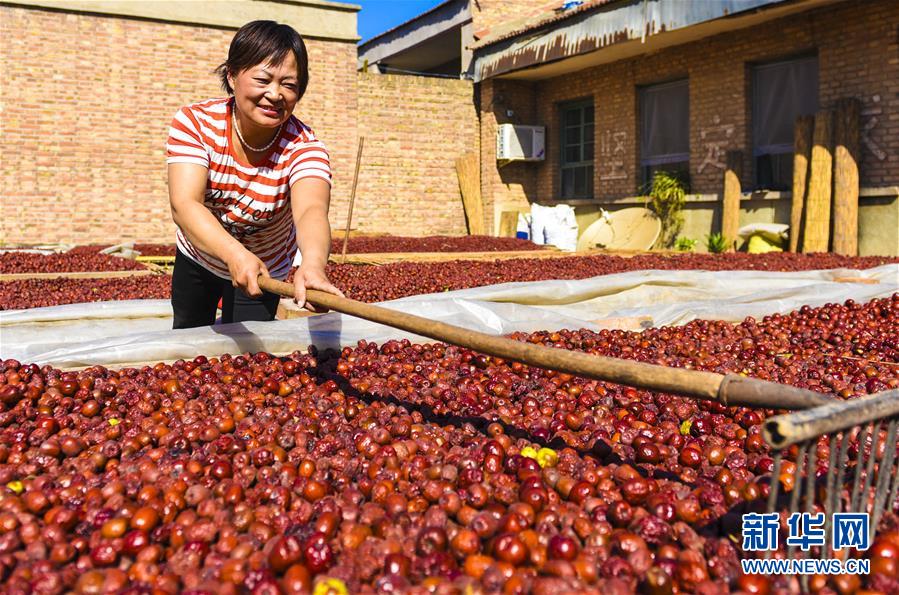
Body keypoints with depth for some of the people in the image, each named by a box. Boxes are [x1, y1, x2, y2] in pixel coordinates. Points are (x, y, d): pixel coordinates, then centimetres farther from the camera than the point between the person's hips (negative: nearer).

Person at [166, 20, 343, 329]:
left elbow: (311, 209, -49)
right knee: (187, 337, 26)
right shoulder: (195, 121, -26)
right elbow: (184, 204, -40)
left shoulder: (303, 146, -29)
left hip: (265, 270, -2)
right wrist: (235, 254, -60)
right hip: (197, 257, 2)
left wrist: (313, 264, -73)